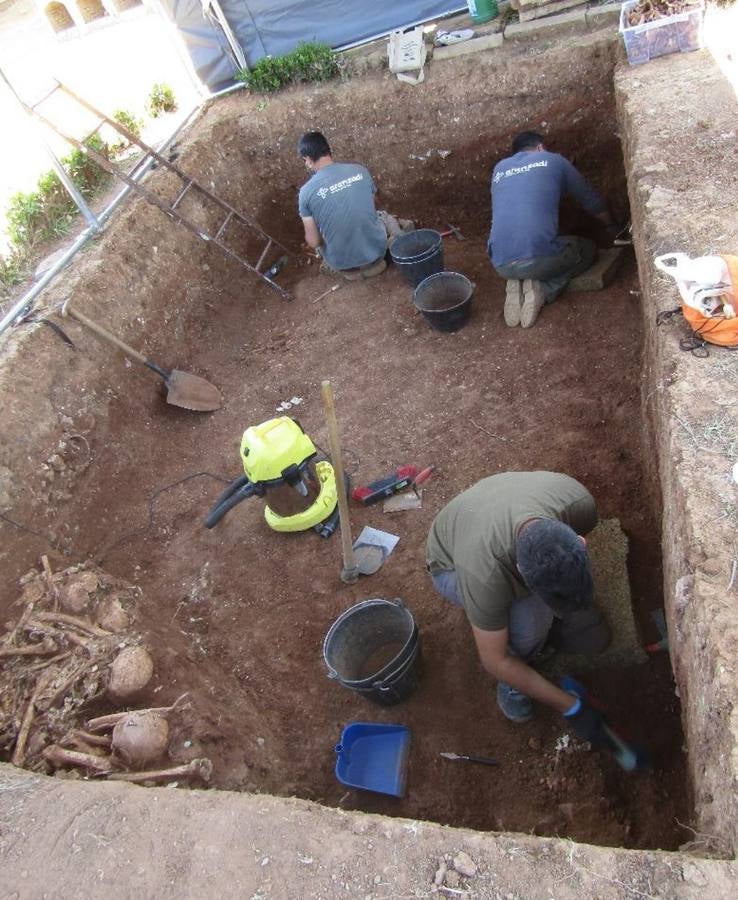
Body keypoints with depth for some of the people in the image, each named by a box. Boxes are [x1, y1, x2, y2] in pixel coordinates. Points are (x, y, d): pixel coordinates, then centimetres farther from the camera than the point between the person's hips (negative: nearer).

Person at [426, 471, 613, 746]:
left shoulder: (579, 501, -35)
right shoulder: (484, 574, -45)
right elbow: (495, 661, -27)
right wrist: (570, 708, -20)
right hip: (453, 565, -4)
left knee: (595, 640, -1)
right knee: (529, 624, -32)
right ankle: (511, 683, 0)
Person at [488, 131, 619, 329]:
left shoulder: (499, 168, 23)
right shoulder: (553, 160, 15)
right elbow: (590, 199, 25)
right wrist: (611, 227, 44)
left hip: (501, 264, 4)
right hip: (538, 258, -4)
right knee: (588, 250, 26)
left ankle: (516, 285, 7)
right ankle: (540, 289, 1)